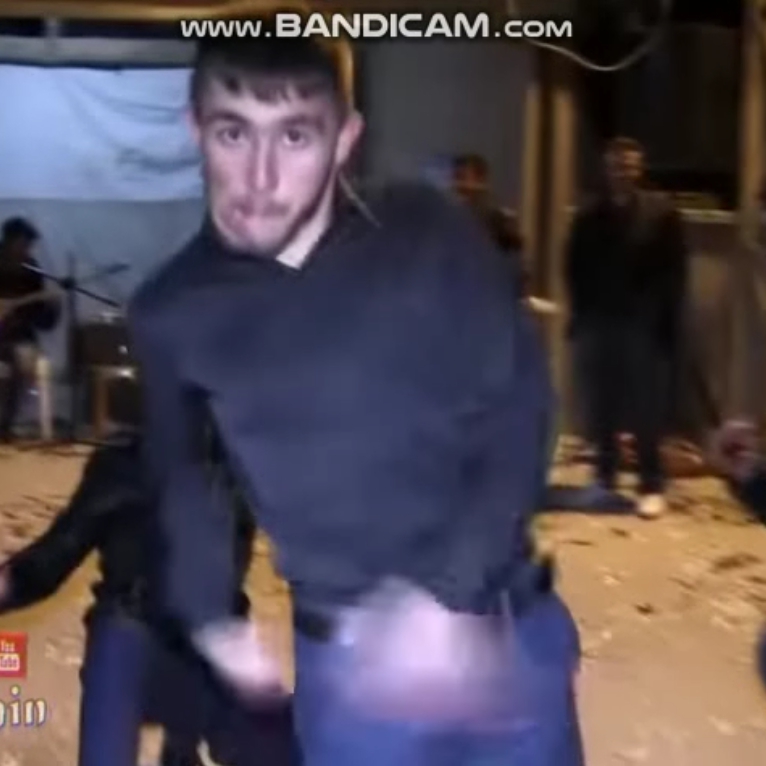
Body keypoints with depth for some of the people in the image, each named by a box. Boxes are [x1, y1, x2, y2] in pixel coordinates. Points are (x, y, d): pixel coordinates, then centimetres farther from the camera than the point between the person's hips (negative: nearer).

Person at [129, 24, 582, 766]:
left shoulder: (430, 240, -8)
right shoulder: (173, 312, -5)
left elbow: (519, 419, -8)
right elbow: (183, 477, 12)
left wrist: (448, 594, -18)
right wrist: (209, 614, 2)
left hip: (506, 632, 1)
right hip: (345, 661, 0)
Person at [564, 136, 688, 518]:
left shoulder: (661, 213, -1)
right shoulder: (589, 216, 7)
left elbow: (675, 273, -3)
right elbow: (575, 270, 12)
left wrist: (668, 324, -9)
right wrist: (579, 316, 3)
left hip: (644, 326, -3)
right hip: (597, 325, 3)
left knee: (646, 411, -1)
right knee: (600, 409, 6)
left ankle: (652, 485, 6)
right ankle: (604, 478, 18)